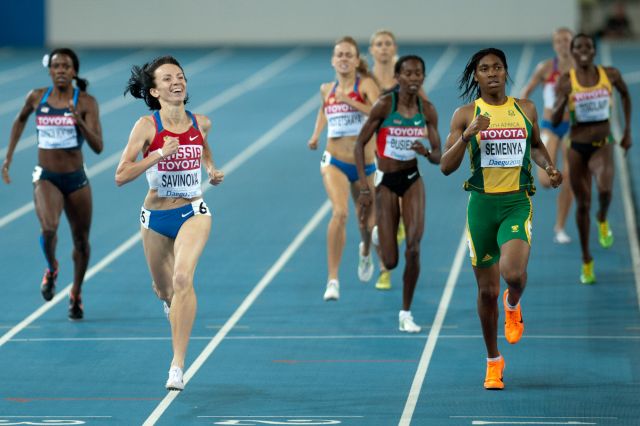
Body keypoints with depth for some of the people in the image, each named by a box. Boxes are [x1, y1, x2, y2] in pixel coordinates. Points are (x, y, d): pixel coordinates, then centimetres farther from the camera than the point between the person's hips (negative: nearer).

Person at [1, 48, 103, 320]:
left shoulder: (86, 102, -8)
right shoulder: (37, 97, -1)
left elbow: (98, 147, -15)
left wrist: (80, 122, -31)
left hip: (76, 179, 0)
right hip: (46, 177, 0)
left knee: (81, 241, 11)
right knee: (48, 228, -27)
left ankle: (76, 294, 35)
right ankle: (51, 269, 4)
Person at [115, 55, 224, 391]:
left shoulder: (200, 123, -2)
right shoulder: (147, 127, -13)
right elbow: (121, 176, -19)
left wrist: (212, 168, 7)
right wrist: (160, 154, -28)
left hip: (193, 213, 0)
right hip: (155, 216, 0)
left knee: (182, 278, -24)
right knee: (163, 288, 18)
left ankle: (177, 366, -25)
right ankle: (172, 304, 60)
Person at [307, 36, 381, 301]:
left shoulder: (365, 84, -8)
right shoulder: (327, 89, 4)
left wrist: (350, 100, -28)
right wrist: (316, 135, 15)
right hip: (335, 162, 0)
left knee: (367, 223, 14)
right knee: (340, 212, -25)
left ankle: (365, 252, 54)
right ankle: (333, 280, -22)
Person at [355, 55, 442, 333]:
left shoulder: (427, 110, -4)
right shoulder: (384, 105, -14)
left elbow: (439, 156, 2)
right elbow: (360, 144, -10)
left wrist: (426, 152, -23)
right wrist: (364, 188, -15)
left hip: (412, 180, 2)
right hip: (386, 182, -2)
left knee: (413, 249, -13)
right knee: (390, 262, -2)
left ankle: (406, 313, 4)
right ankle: (373, 239, 37)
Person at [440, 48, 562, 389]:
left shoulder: (526, 109, 6)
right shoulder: (465, 115, 0)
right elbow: (446, 166, -5)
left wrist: (548, 166, 5)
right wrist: (468, 134, -19)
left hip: (517, 202, 0)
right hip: (482, 203, 0)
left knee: (514, 274, -25)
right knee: (487, 290, 6)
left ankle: (513, 305, 13)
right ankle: (493, 361, 24)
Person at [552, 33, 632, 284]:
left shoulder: (610, 75, -3)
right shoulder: (566, 81, -6)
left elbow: (626, 95, 18)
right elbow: (555, 121, -6)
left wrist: (627, 131, 17)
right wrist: (562, 99, -26)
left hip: (603, 144, -1)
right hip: (577, 147, 1)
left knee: (605, 190, -30)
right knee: (582, 204, 8)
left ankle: (602, 220, 6)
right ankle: (586, 261, 26)